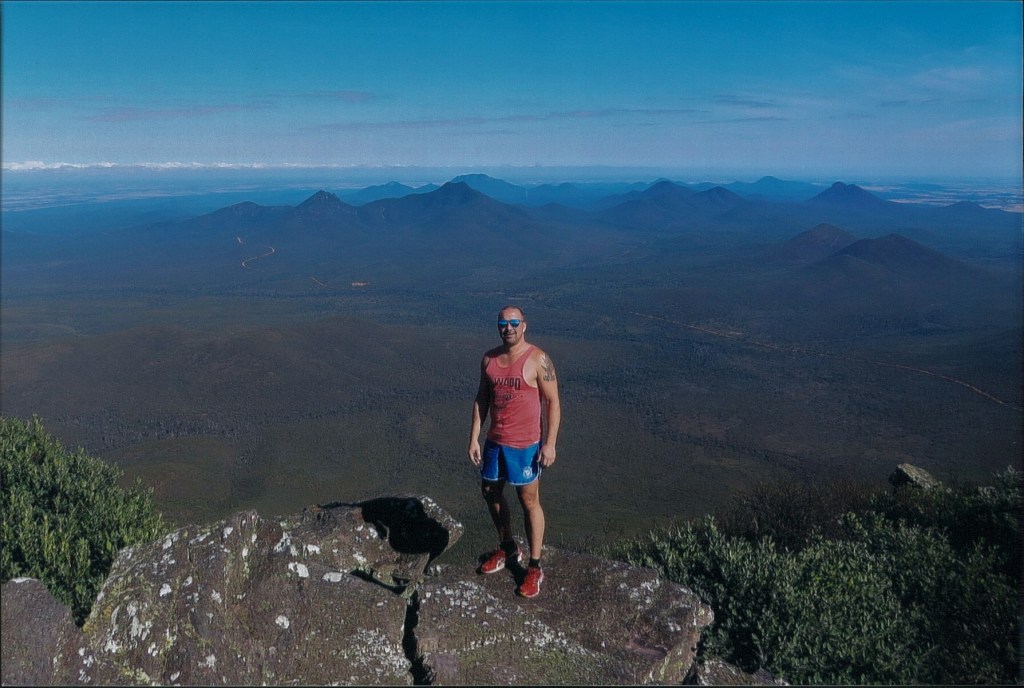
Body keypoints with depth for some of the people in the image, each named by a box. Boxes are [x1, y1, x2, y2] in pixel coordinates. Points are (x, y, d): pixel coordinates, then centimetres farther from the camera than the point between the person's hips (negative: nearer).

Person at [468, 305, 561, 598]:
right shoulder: (489, 359, 2)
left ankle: (535, 568, 18)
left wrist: (550, 443, -16)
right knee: (491, 493, 18)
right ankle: (507, 549, 40)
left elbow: (553, 401, -12)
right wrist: (474, 437, 5)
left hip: (525, 444, -6)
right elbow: (482, 399, 9)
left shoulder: (538, 360, -14)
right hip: (494, 441, 6)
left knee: (529, 502, 3)